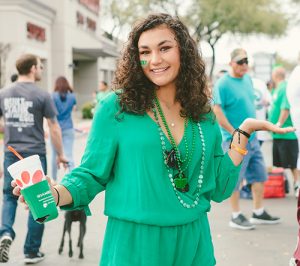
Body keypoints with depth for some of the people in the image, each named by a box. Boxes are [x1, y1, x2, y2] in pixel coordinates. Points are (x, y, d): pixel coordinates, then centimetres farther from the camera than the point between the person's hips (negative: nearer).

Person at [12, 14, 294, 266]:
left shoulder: (204, 117, 4)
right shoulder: (116, 109, -7)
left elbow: (218, 188, 6)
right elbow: (92, 175, -4)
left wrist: (243, 132, 2)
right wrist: (54, 193, -23)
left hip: (193, 242, 4)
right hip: (134, 242, -3)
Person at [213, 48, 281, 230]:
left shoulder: (248, 78, 10)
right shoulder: (223, 84, -14)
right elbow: (217, 112, -18)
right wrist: (235, 133, -19)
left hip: (252, 138, 8)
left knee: (259, 175, 13)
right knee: (235, 178, 1)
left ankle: (259, 212, 25)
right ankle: (236, 217, 13)